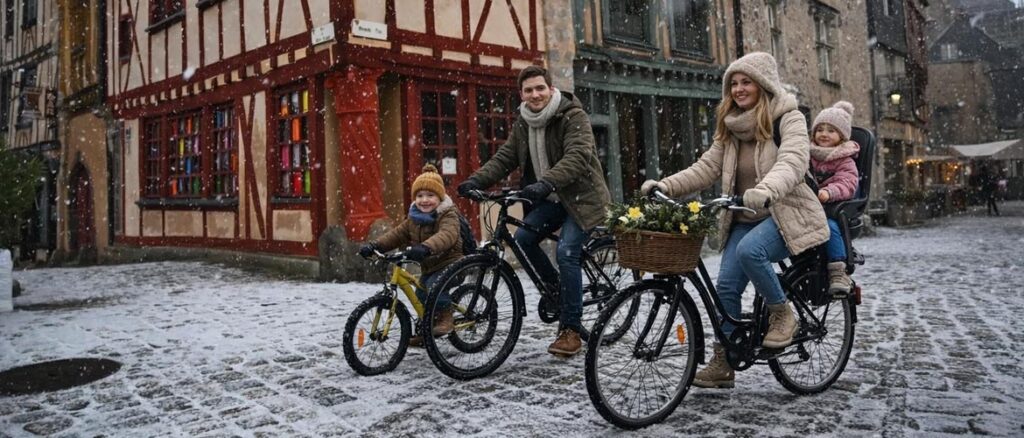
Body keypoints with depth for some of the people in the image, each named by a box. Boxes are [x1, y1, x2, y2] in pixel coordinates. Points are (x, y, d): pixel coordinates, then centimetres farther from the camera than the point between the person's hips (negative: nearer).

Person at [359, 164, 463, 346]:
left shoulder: (448, 215, -20)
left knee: (434, 284, -32)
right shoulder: (414, 219, 6)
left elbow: (446, 235, -40)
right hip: (429, 267, 8)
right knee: (420, 298, 10)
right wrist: (374, 245, -13)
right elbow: (397, 234, 3)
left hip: (450, 263, -8)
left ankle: (445, 317, -16)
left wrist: (426, 247, -59)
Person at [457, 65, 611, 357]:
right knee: (523, 238, -13)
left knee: (566, 252, -19)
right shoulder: (522, 124, 6)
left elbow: (577, 157, -30)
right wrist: (477, 180, -14)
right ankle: (557, 290, 12)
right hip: (551, 200, 7)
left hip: (581, 196, -6)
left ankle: (570, 331, -8)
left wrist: (546, 183, -46)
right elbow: (504, 158, 3)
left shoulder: (573, 117, -16)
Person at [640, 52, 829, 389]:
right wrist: (666, 186, -13)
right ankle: (722, 363, 6)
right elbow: (707, 167, 3)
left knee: (750, 250, -33)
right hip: (745, 219, 6)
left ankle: (782, 313, -6)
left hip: (785, 213, -6)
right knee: (727, 284, -7)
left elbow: (792, 163, -25)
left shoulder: (788, 119, -7)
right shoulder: (731, 126, 11)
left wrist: (765, 191, -47)